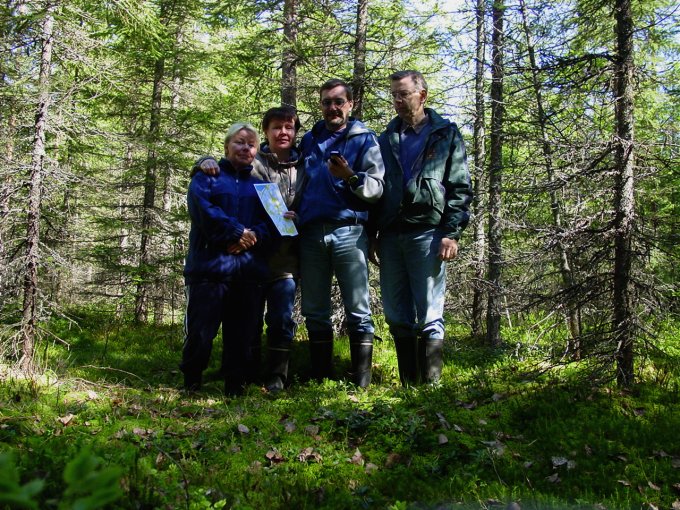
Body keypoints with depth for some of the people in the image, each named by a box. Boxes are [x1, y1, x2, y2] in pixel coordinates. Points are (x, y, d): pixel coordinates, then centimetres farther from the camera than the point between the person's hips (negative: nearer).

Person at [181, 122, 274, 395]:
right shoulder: (207, 177, 9)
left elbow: (272, 220, 7)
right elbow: (203, 210, -10)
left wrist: (253, 235, -13)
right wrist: (239, 232, -14)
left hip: (249, 269, 4)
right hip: (210, 266, -3)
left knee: (242, 333, 5)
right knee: (201, 330, -2)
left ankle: (236, 386, 16)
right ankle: (191, 383, 18)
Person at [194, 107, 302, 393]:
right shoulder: (252, 164, 1)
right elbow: (212, 169, 7)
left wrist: (297, 219, -8)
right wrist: (207, 161, -15)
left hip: (285, 259, 1)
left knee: (282, 318, 1)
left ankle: (276, 377, 12)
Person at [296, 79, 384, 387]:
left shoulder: (363, 139, 5)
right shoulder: (308, 140, 18)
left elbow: (376, 188, -5)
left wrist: (350, 176, -22)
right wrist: (294, 215, 10)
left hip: (348, 232, -4)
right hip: (310, 234, 5)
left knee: (358, 312, -3)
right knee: (314, 312, 8)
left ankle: (362, 382, 3)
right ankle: (320, 377, 18)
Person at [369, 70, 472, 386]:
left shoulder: (446, 135, 7)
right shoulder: (386, 139, 19)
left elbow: (460, 189, 1)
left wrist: (451, 234, -10)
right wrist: (373, 235, 11)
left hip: (427, 233, -4)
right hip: (390, 236, 5)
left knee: (429, 316, -4)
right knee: (397, 317, 6)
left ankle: (430, 386, 2)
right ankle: (408, 385, 16)